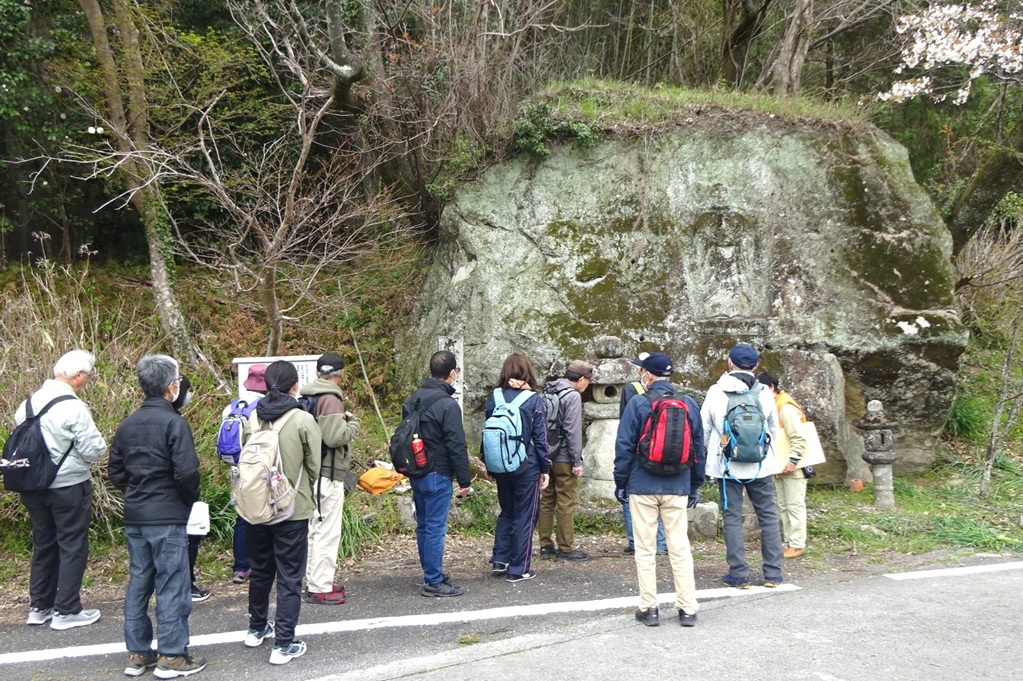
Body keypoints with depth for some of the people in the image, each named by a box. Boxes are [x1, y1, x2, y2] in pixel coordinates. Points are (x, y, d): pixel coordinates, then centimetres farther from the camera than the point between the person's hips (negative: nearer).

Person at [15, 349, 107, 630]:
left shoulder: (28, 403, 3)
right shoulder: (73, 407, -19)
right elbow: (92, 450, -18)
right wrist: (99, 442, 3)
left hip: (34, 487, 7)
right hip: (69, 487, -7)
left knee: (43, 544, 18)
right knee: (72, 547, 4)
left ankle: (39, 608, 26)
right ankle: (66, 611, 9)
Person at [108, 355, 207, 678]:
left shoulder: (127, 424, 8)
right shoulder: (174, 422, -15)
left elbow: (115, 471, 11)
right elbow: (186, 472, -21)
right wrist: (191, 499, -3)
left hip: (134, 517, 7)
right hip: (167, 518, -7)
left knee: (139, 582, 14)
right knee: (172, 586, 1)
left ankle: (137, 654, 23)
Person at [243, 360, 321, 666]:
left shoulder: (253, 417, -3)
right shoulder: (303, 420, -14)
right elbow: (315, 467, -7)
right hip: (293, 509, -5)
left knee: (259, 570, 21)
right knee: (289, 578, 4)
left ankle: (257, 628, 38)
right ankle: (284, 644, 6)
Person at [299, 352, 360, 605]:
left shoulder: (307, 397, 11)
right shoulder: (330, 399, -17)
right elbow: (335, 437, -24)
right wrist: (352, 423, -7)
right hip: (328, 474, -9)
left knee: (314, 528, 17)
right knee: (327, 531, -3)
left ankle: (316, 581, 27)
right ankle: (319, 588, 2)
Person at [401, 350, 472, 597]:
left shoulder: (413, 400, 9)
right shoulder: (447, 404, -17)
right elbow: (457, 446, -16)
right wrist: (465, 480, -10)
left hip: (416, 473, 9)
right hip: (437, 475, -8)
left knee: (423, 525, 16)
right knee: (436, 528, -3)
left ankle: (431, 574, 27)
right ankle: (434, 582, 2)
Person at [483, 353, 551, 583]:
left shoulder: (494, 398, 0)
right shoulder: (533, 400, -10)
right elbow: (540, 438, -8)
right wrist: (545, 468, 1)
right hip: (526, 467, -4)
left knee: (506, 511, 22)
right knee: (524, 516, 6)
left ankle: (499, 560, 18)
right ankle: (518, 570, 10)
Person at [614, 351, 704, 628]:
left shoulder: (638, 403, -7)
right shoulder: (689, 405, 5)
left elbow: (624, 447, -7)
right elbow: (699, 448, 10)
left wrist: (620, 483, 2)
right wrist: (695, 485, 18)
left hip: (643, 487, -3)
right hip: (678, 488, 3)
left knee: (645, 549, 5)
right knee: (680, 548, 8)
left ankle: (648, 608, 10)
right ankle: (687, 608, 11)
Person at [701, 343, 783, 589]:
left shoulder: (716, 392, -7)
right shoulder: (764, 393, -2)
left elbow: (704, 428, -4)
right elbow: (774, 429, 9)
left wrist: (713, 451, 15)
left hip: (727, 465, -1)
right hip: (760, 465, 1)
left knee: (732, 517, 6)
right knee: (768, 516, 11)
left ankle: (739, 574, 6)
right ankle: (773, 573, 13)